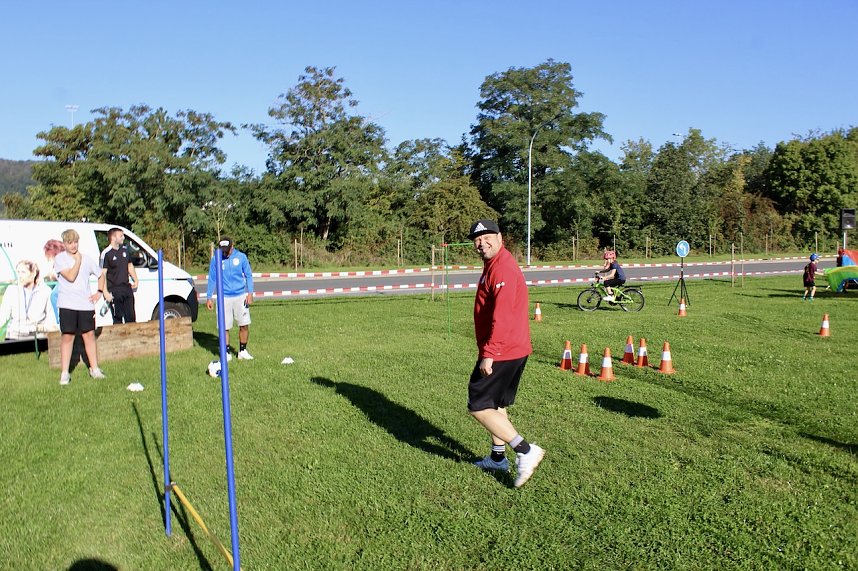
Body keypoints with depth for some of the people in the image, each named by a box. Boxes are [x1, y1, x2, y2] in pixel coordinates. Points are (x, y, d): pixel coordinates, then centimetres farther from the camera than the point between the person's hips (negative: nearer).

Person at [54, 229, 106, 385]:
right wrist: (77, 260, -7)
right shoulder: (60, 258, -1)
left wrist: (99, 292, 10)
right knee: (67, 337, 0)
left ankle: (94, 369, 16)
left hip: (86, 304, 3)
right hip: (67, 304, -3)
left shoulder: (86, 259, 9)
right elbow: (71, 277, -15)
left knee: (89, 335, 6)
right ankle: (65, 373, 7)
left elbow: (101, 275, 21)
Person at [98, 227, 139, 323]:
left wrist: (135, 280, 15)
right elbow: (102, 274, -13)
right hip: (114, 291, -6)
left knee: (131, 317, 10)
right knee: (118, 317, 0)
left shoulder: (125, 250, 11)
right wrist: (105, 292, -18)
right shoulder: (106, 253, -10)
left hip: (127, 288, 6)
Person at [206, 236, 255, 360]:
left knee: (244, 325, 0)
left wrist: (250, 293, -5)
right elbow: (212, 279, 8)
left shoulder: (241, 257, 0)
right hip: (224, 298, 0)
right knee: (224, 327, 2)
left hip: (240, 296, 0)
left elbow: (248, 275, 5)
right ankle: (227, 352, 15)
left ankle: (243, 351, 15)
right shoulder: (215, 259, 1)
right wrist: (209, 297, 6)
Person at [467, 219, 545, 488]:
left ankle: (525, 451, -6)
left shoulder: (502, 269, -18)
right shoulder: (495, 266, 15)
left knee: (478, 407, -5)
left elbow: (502, 317, -27)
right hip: (513, 351, 11)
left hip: (501, 352, -11)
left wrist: (488, 354, -27)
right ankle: (498, 458, 33)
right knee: (495, 404, 20)